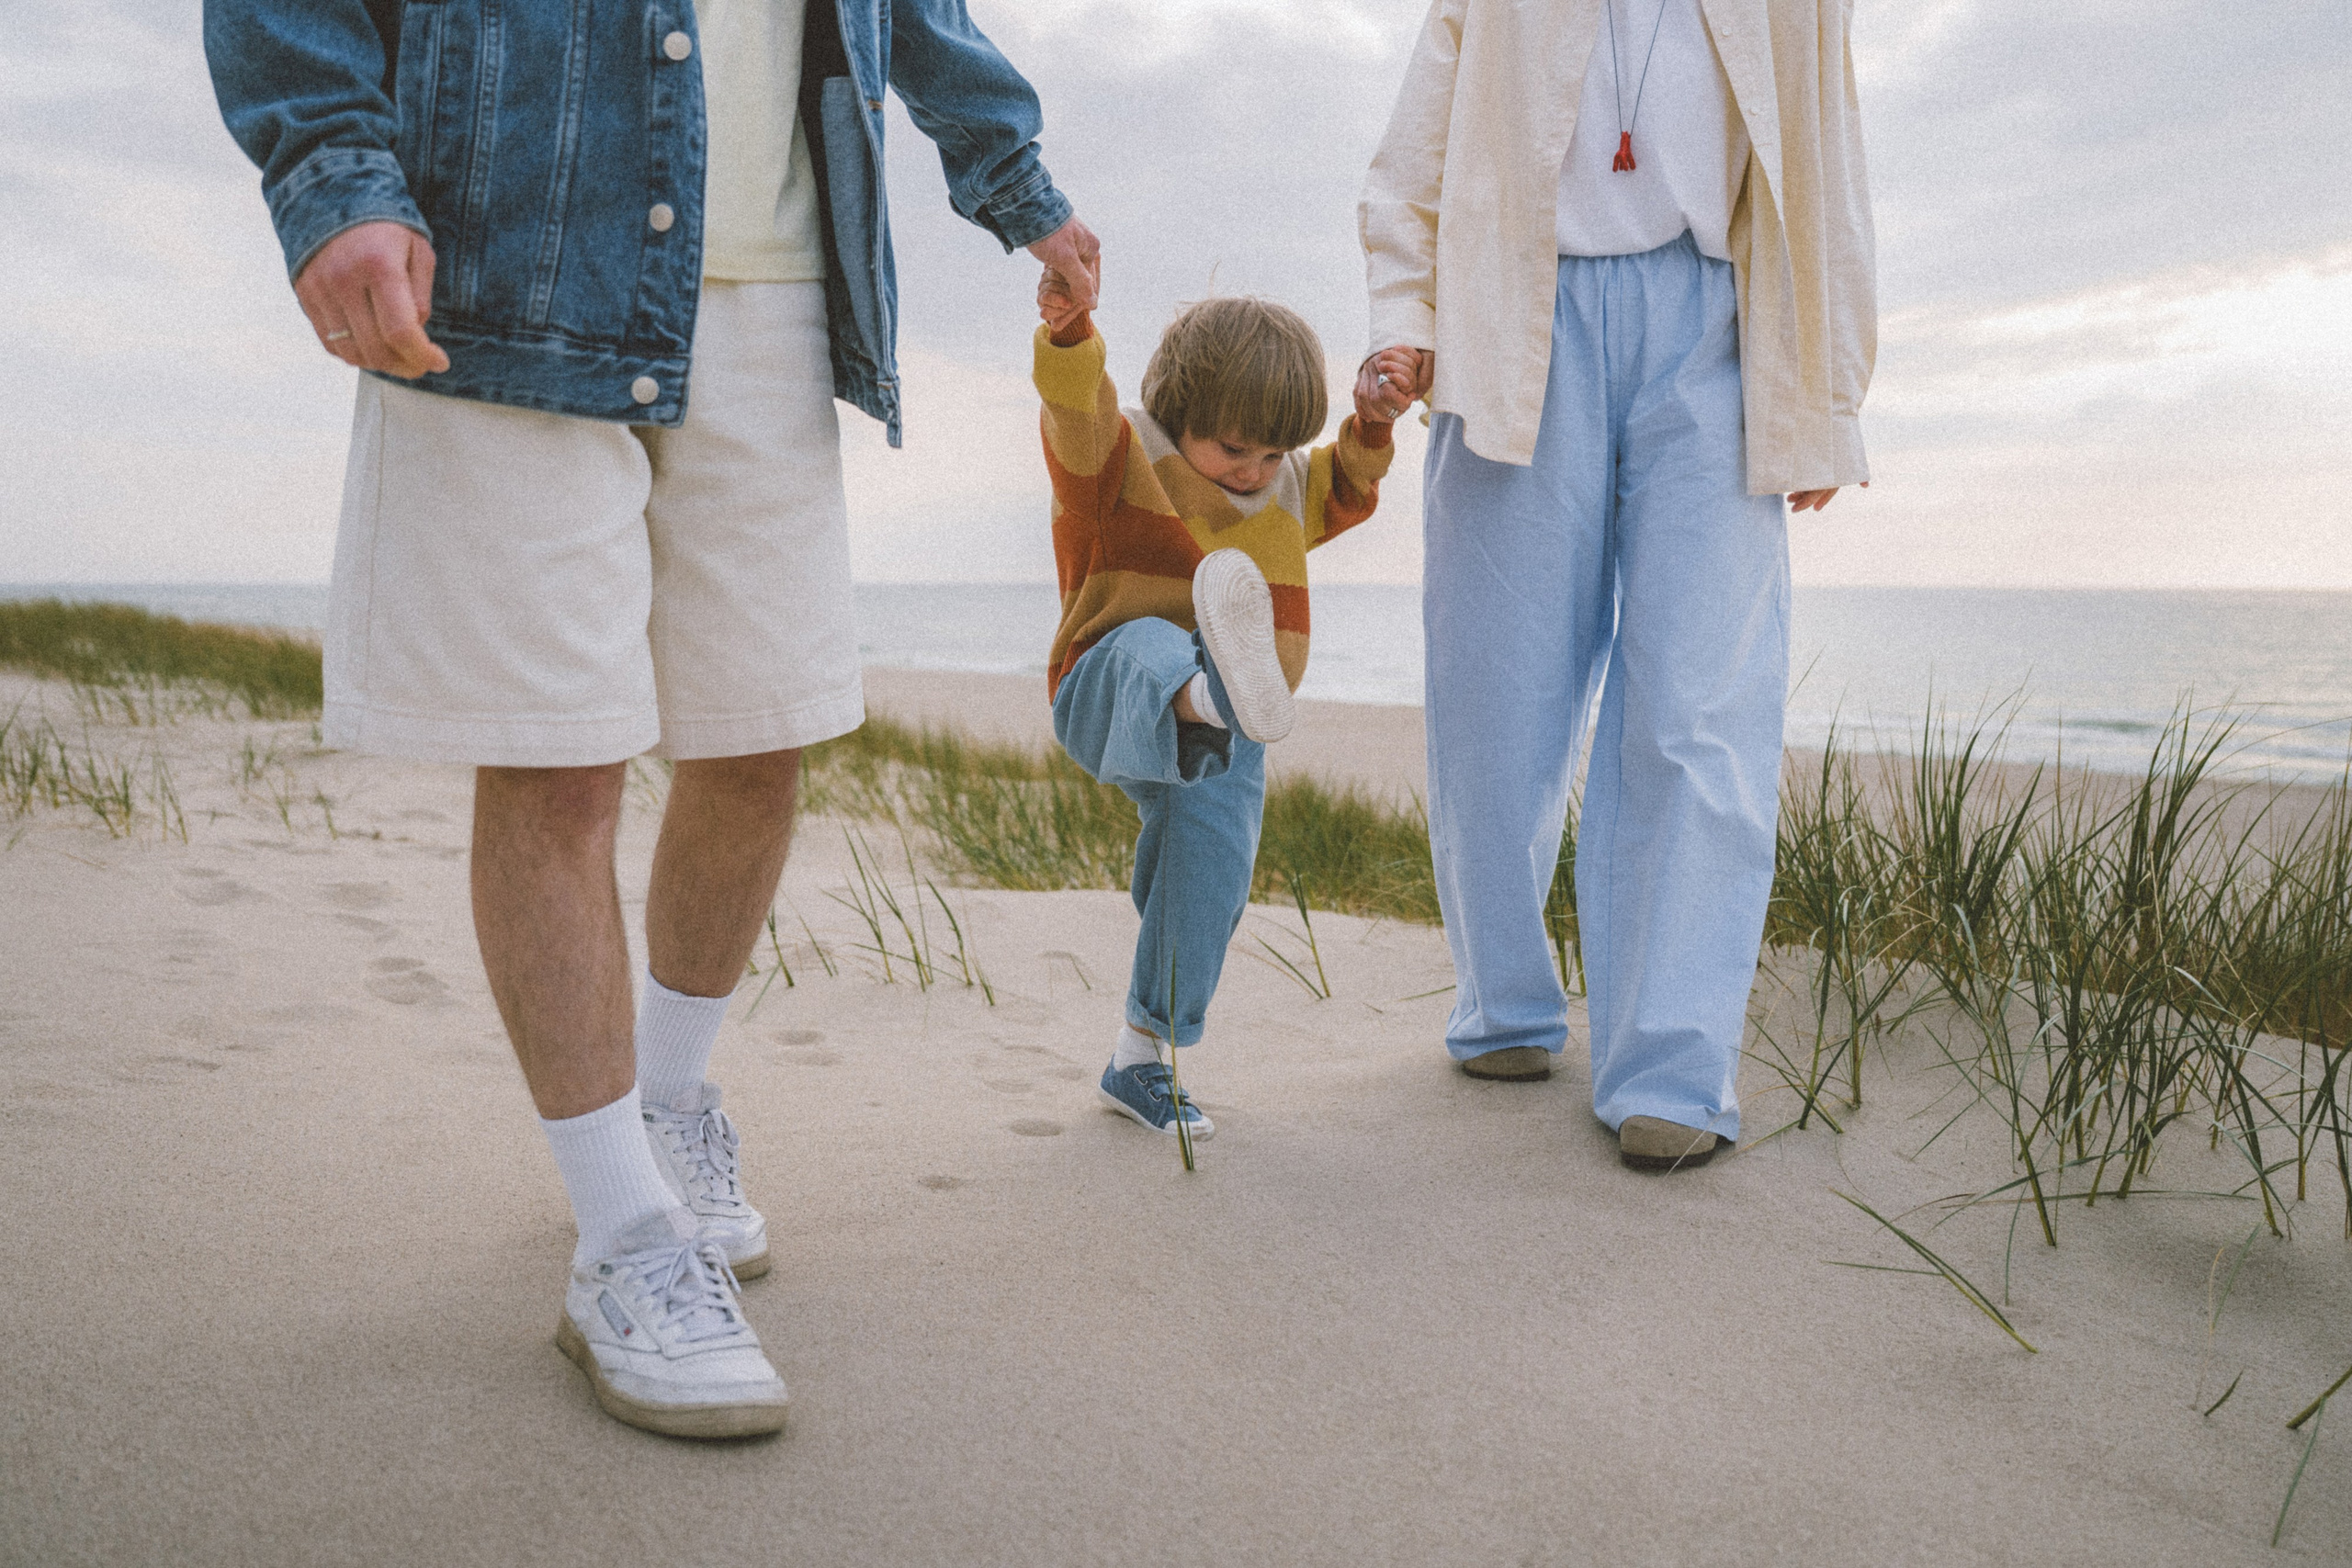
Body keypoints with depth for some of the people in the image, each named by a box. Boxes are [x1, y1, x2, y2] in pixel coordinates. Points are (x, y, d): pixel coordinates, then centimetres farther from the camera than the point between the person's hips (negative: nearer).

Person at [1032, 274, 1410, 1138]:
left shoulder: (1285, 492, 15)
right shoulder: (1123, 458, -7)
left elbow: (1346, 491, 32)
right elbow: (1078, 414, -26)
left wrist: (1374, 423, 13)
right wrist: (1069, 331, -47)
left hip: (1221, 745, 6)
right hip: (1108, 699, -6)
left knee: (1205, 883, -3)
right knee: (1151, 646, -40)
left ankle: (1140, 1058, 18)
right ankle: (1214, 693, -80)